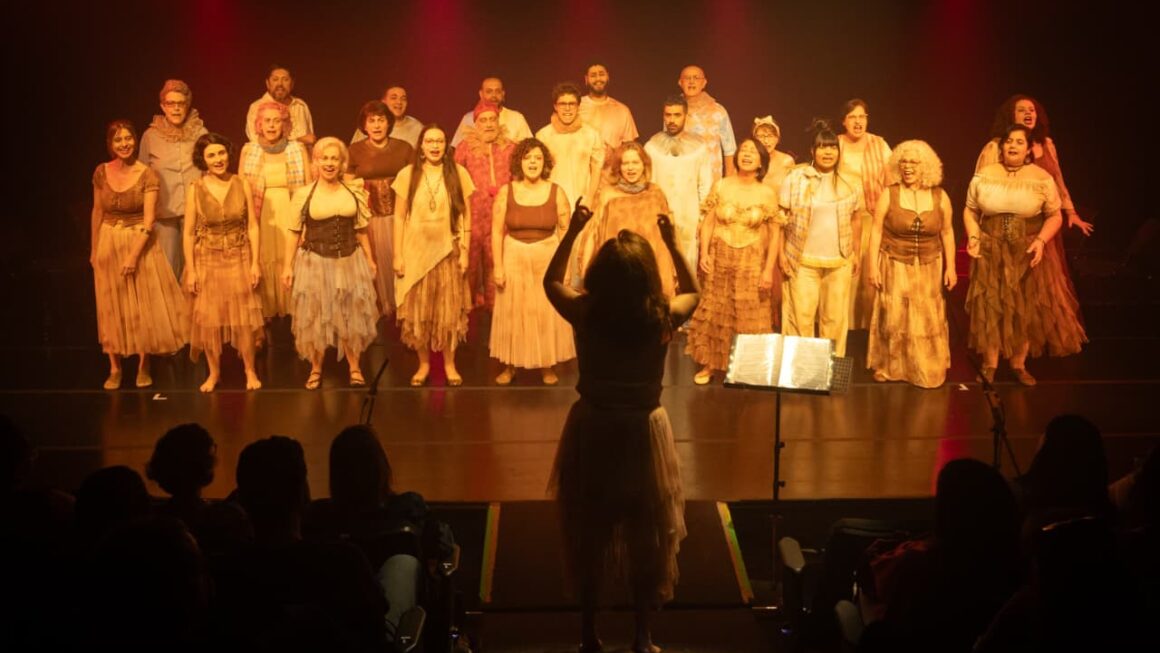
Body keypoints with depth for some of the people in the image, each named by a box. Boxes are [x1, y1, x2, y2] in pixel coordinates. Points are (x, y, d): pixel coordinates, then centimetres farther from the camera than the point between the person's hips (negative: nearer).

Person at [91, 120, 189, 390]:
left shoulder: (147, 175, -10)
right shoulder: (101, 173, -1)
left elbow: (149, 220, -14)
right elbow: (97, 212, 8)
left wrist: (133, 255, -18)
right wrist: (94, 250, 8)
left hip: (140, 243, -3)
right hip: (108, 245, 3)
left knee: (144, 307, 2)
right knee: (112, 308, 7)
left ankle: (143, 367, 17)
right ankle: (114, 368, 15)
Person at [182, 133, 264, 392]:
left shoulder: (243, 185, -4)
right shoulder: (195, 190, -6)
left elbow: (253, 226, -1)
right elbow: (188, 233, -3)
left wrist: (255, 262, -5)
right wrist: (190, 270, -6)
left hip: (239, 259, 0)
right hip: (207, 261, 0)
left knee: (243, 318, 4)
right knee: (209, 318, 6)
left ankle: (250, 371, 19)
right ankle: (214, 372, 21)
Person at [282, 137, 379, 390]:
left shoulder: (354, 192, 1)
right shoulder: (303, 194, -6)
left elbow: (361, 229, 9)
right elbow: (294, 233, -3)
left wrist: (370, 260, 11)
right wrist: (288, 266, -6)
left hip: (350, 262, 2)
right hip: (315, 263, -2)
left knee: (351, 315, 11)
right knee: (315, 317, 8)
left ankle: (354, 367, 24)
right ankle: (316, 369, 23)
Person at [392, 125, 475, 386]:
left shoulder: (458, 173, -2)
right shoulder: (407, 175, -2)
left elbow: (466, 216, 1)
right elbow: (400, 218, 1)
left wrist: (465, 252, -3)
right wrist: (398, 255, -3)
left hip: (447, 251, 0)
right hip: (416, 252, 0)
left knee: (449, 310, 6)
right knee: (418, 311, 7)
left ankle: (449, 363, 19)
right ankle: (423, 363, 20)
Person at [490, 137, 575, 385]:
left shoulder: (556, 192, -3)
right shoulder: (506, 192, -3)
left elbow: (565, 231, 0)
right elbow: (497, 231, -1)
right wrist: (498, 266, -6)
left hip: (548, 260, 0)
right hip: (514, 259, 0)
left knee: (547, 314, 6)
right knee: (513, 314, 7)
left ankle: (548, 366, 20)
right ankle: (510, 366, 19)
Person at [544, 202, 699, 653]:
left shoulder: (585, 313, -16)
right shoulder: (662, 317, -16)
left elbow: (551, 282, 7)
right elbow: (693, 292, 8)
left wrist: (571, 232, 8)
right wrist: (672, 243, 8)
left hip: (592, 432, 1)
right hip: (644, 433, -1)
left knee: (588, 533, 17)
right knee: (645, 536, 15)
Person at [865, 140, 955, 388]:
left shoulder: (940, 197, -1)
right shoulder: (889, 194, -7)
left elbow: (947, 233, 5)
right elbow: (876, 231, -5)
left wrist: (950, 267, 4)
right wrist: (873, 265, -9)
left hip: (928, 268, 2)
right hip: (894, 266, -2)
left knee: (927, 319, 6)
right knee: (893, 318, 3)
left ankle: (927, 370, 20)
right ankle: (888, 366, 19)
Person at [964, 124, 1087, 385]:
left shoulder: (1042, 178, -4)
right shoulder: (984, 175, 0)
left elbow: (1054, 216, -1)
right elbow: (970, 210, 6)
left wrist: (1041, 240, -16)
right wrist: (973, 237, -8)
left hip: (1027, 255, 0)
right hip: (990, 254, 0)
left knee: (1026, 310, 7)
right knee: (990, 309, 4)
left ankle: (1019, 365, 22)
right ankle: (990, 364, 17)